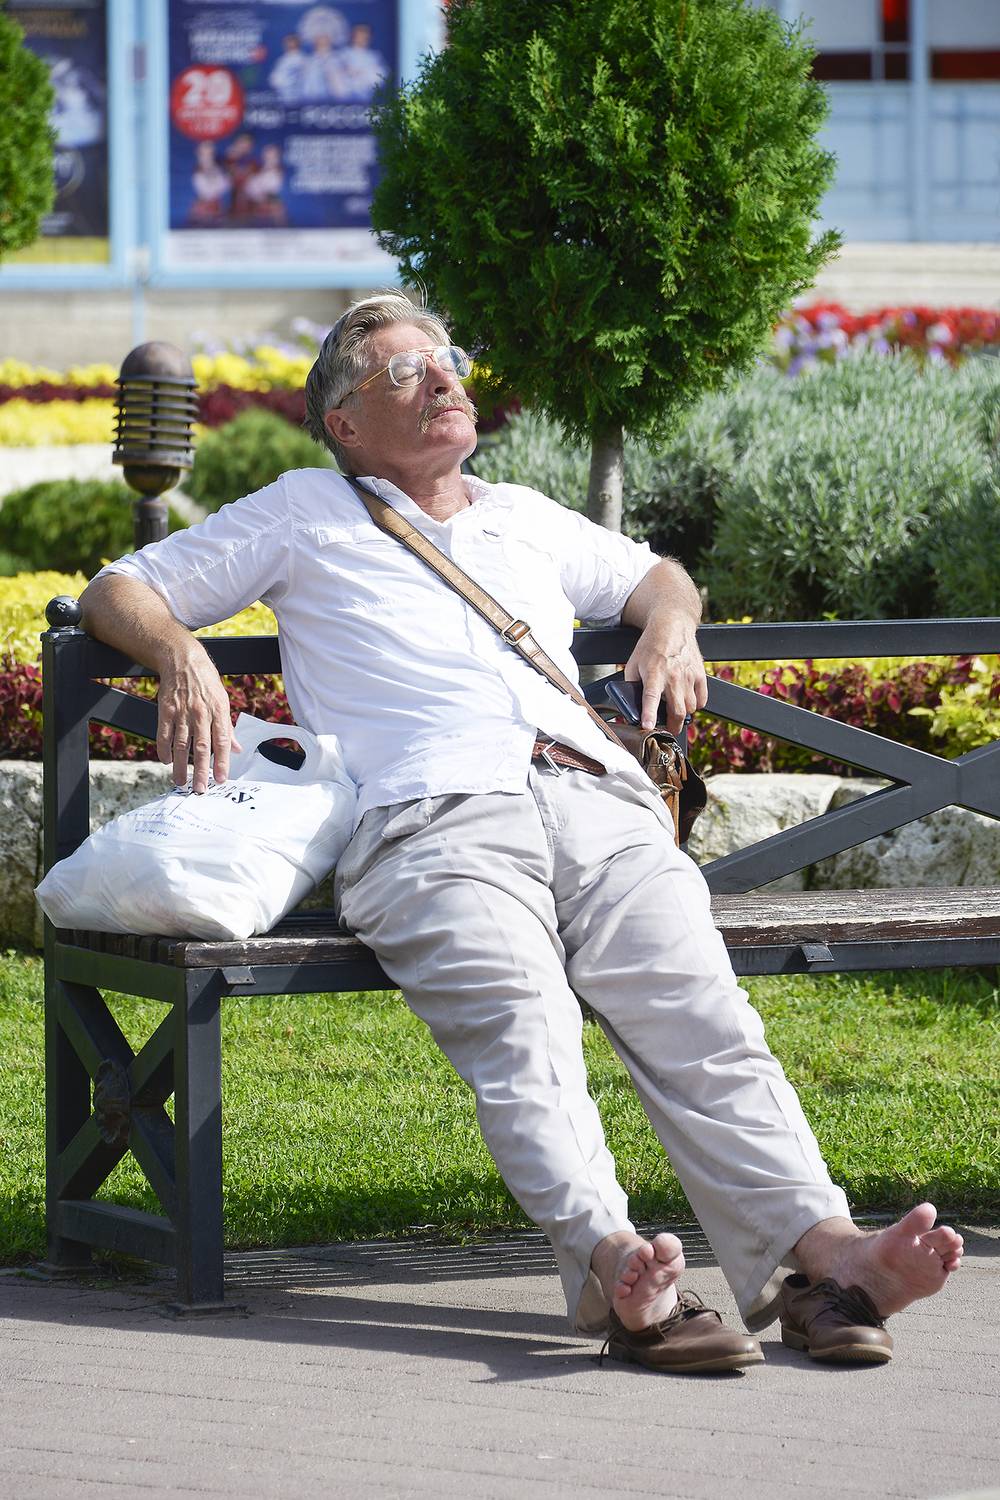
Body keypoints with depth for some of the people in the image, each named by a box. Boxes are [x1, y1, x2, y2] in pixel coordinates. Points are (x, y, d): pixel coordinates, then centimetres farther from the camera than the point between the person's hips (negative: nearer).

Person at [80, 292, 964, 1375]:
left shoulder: (525, 518, 35)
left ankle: (816, 1249, -43)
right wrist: (179, 651, 0)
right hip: (434, 821, -4)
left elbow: (655, 575, 51)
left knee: (697, 1010, -24)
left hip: (599, 806, 4)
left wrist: (668, 628, 26)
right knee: (520, 1021, -34)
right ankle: (610, 1264, -55)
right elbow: (117, 593, 23)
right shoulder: (306, 515, 24)